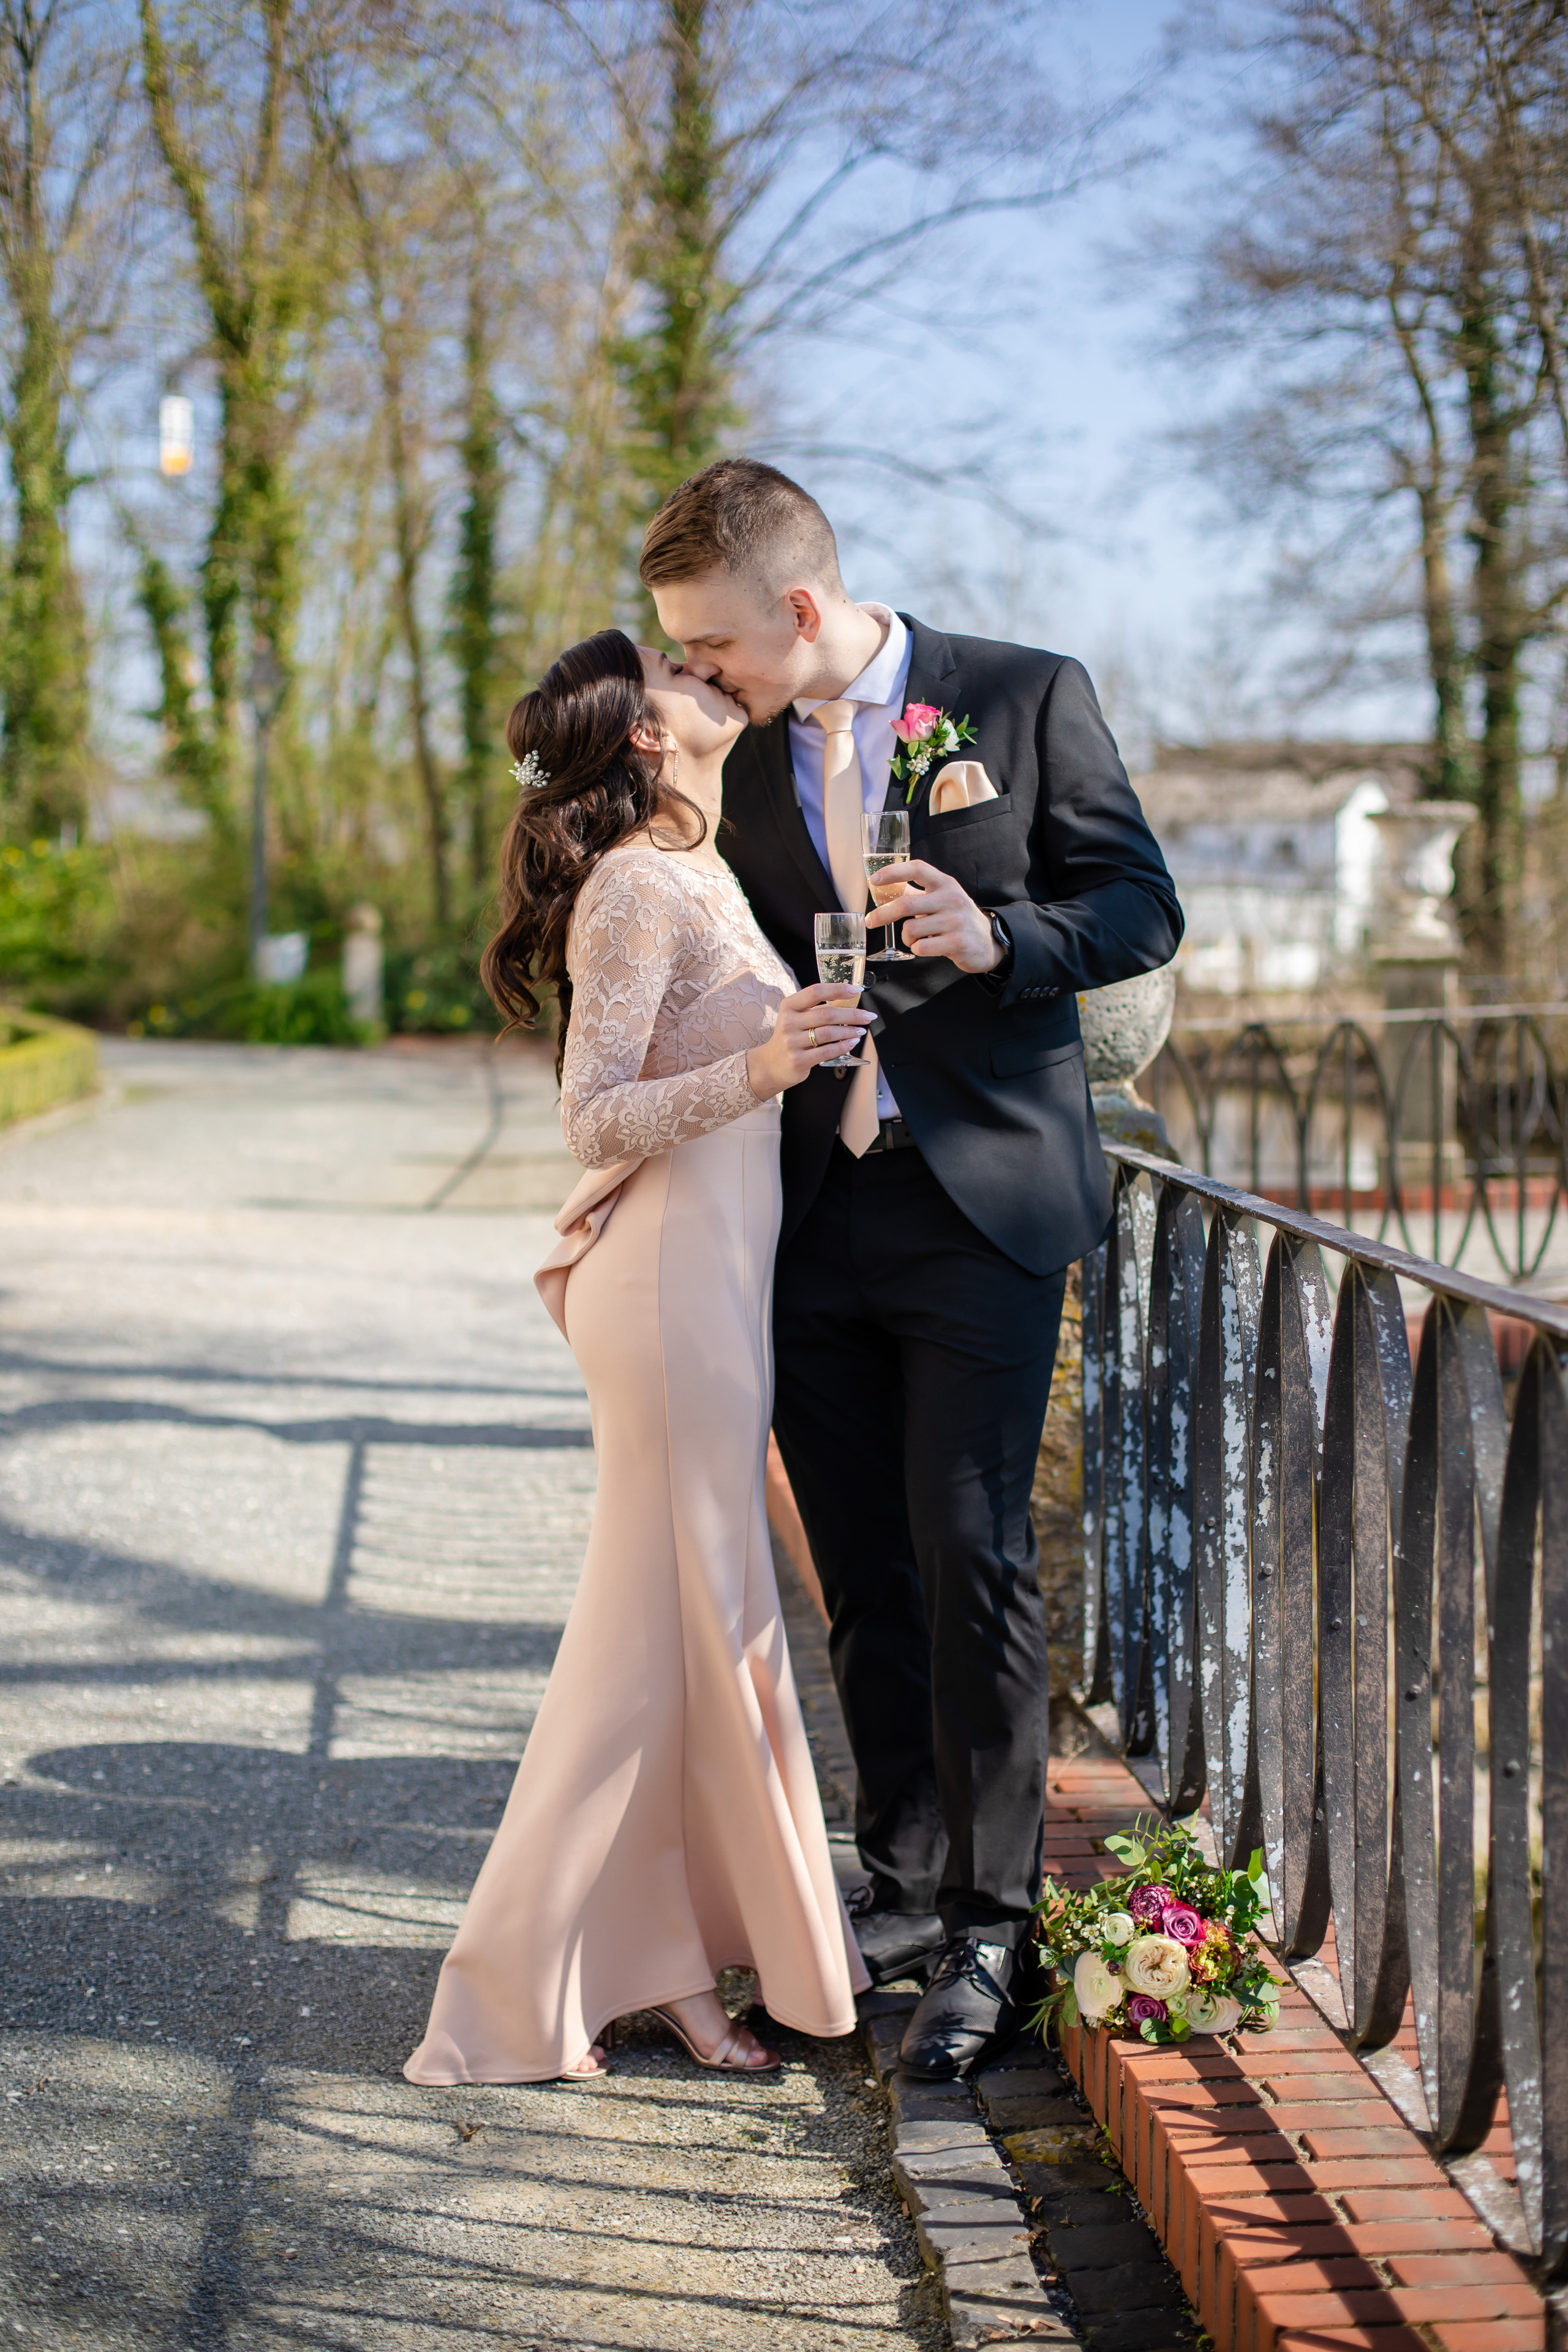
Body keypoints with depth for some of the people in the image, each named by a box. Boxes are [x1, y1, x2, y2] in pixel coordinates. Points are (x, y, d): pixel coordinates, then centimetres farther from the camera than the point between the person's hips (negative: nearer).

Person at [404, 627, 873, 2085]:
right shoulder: (640, 888, -14)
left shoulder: (691, 874, 16)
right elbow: (594, 1113, -19)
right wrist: (756, 1069, -32)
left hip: (711, 1285, 10)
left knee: (700, 1624, 12)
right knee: (670, 1623, -5)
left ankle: (659, 1963, 19)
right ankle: (526, 1980, 5)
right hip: (674, 1288, -10)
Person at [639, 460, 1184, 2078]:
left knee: (971, 1562, -6)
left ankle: (989, 1928, 5)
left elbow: (1143, 912, 0)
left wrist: (997, 937, -19)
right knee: (864, 1576, 9)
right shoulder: (741, 765, 11)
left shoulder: (1026, 698, -1)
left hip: (981, 1205, -4)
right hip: (812, 1219, 5)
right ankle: (906, 1888, 22)